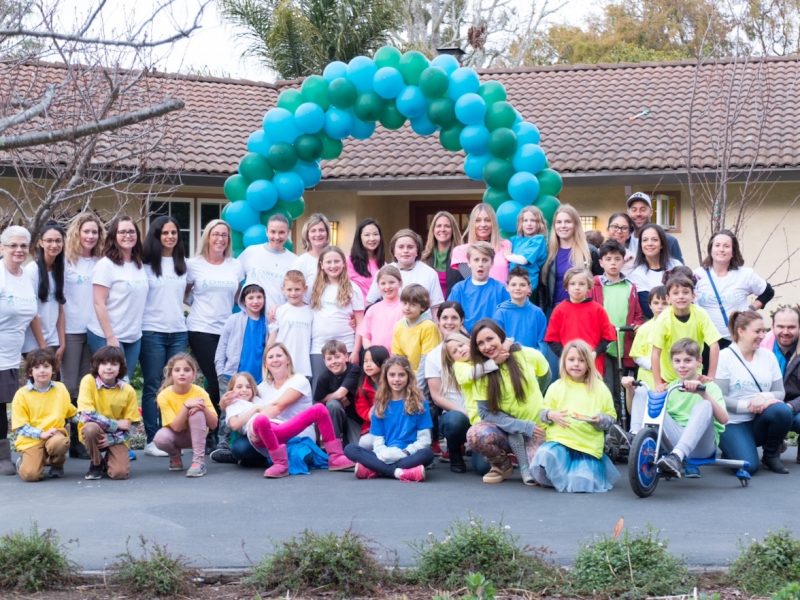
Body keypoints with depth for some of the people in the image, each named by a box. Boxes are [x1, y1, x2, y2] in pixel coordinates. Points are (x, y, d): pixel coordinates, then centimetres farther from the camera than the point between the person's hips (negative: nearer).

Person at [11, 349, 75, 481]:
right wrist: (41, 434, -18)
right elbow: (20, 426, -7)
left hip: (55, 434, 2)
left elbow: (71, 414, 23)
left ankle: (57, 464, -1)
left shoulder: (61, 389, 7)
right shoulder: (22, 394, -3)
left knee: (59, 442, -37)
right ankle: (25, 460, 14)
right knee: (30, 474, -25)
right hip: (31, 440, -2)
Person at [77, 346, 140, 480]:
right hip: (94, 432, -1)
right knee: (91, 427, -37)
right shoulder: (88, 381, -14)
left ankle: (106, 460, 15)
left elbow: (129, 426, -4)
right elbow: (86, 415, -21)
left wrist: (111, 438, -21)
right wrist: (116, 424, -18)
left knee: (120, 472, -23)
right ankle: (96, 464, -7)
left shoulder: (128, 391, -8)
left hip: (116, 437, 1)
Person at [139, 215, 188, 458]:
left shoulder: (184, 264, 11)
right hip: (152, 331, -4)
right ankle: (152, 440, 2)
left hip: (178, 331, 4)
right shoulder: (146, 264, -2)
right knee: (153, 387, -1)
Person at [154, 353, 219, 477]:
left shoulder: (200, 392, -19)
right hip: (176, 435, 0)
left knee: (197, 412, -31)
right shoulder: (164, 396, -21)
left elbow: (213, 425, -19)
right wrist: (186, 406, -38)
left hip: (196, 434, 0)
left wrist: (203, 408, -37)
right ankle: (175, 456, 2)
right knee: (160, 438, -34)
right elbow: (176, 427, -25)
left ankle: (199, 461, -28)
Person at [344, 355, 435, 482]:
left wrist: (405, 452, -16)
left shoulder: (418, 403, 5)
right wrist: (384, 453, -16)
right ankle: (399, 472, -34)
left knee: (427, 453, -36)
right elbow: (377, 439, 7)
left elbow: (424, 439, 0)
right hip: (385, 457, 2)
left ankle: (374, 469, -33)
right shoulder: (380, 405, 12)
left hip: (408, 456, -2)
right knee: (350, 449, -21)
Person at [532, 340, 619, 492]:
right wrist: (550, 415, -10)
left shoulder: (600, 388, 6)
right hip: (559, 440, 1)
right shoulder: (556, 387, 9)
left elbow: (611, 416, 7)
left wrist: (600, 419, -15)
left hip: (589, 445, -1)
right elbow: (543, 412, 13)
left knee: (582, 483, -20)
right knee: (545, 456, -33)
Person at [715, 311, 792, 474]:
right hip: (733, 424, -4)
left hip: (759, 421, 4)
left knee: (782, 410, -30)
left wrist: (766, 397, -18)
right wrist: (748, 405, -22)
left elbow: (780, 392, 5)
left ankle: (771, 455, -4)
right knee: (748, 466, -27)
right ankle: (731, 448, 10)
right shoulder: (725, 357, -6)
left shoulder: (768, 356, 9)